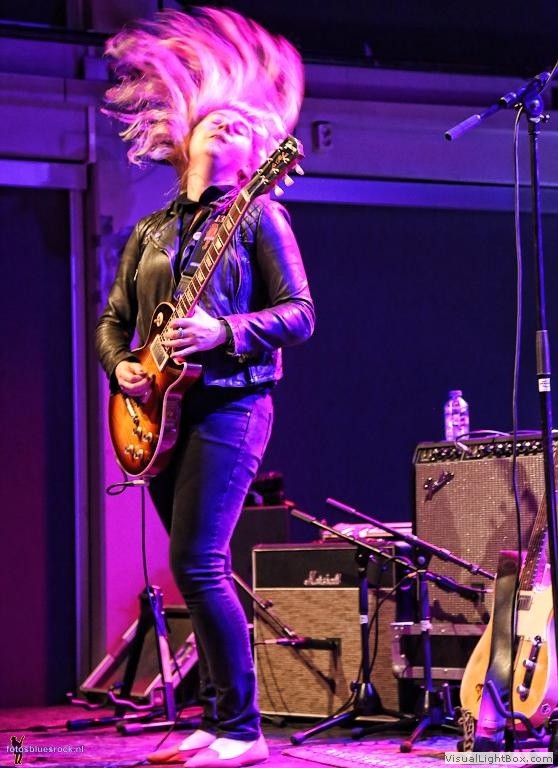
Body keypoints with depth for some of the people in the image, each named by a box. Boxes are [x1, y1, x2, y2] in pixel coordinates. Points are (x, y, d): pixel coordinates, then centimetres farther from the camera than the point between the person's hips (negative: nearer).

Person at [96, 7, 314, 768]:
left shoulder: (258, 216, 1)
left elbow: (299, 314, -6)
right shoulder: (152, 230, 19)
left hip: (228, 404, -6)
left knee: (198, 564, -16)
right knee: (200, 569, 7)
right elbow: (112, 319, 20)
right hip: (161, 408, 6)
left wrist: (221, 332, -21)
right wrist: (120, 366, -1)